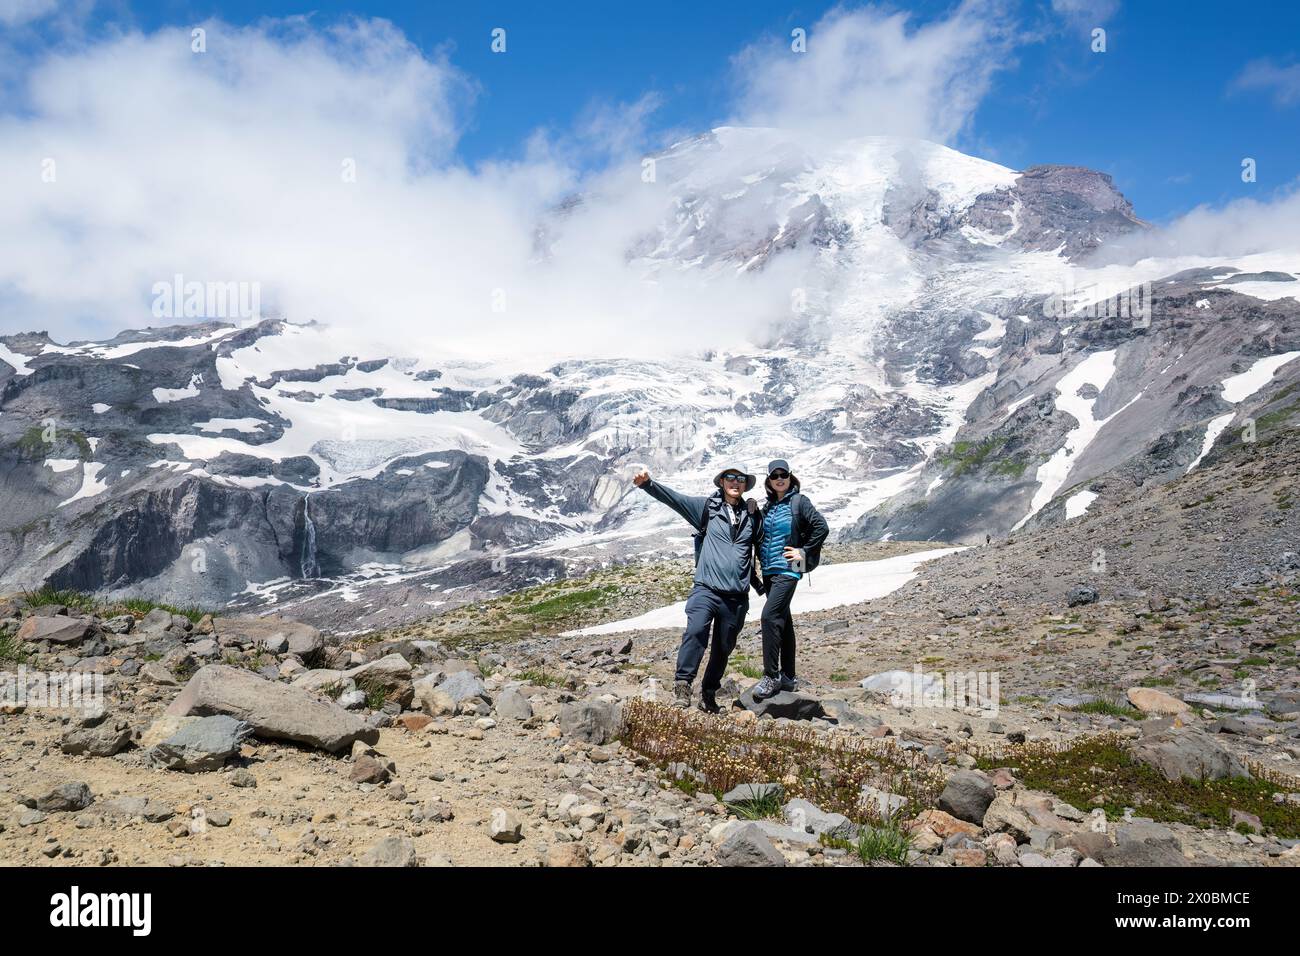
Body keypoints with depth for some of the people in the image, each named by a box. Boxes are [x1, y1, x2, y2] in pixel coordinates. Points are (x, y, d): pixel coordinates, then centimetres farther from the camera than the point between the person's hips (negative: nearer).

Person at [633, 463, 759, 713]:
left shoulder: (752, 514, 13)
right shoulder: (707, 507, 6)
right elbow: (673, 498, -6)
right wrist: (648, 484, -20)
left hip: (737, 596, 3)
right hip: (707, 588, -3)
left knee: (724, 647, 9)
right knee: (695, 631, -26)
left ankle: (709, 694, 23)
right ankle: (682, 684, -22)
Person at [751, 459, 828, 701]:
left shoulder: (799, 501, -5)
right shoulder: (768, 506, 13)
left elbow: (822, 527, -12)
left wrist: (804, 552, -10)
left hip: (787, 571, -7)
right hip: (769, 572, 7)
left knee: (770, 616, -18)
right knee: (783, 621, 11)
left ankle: (771, 676, -14)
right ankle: (787, 677, 18)